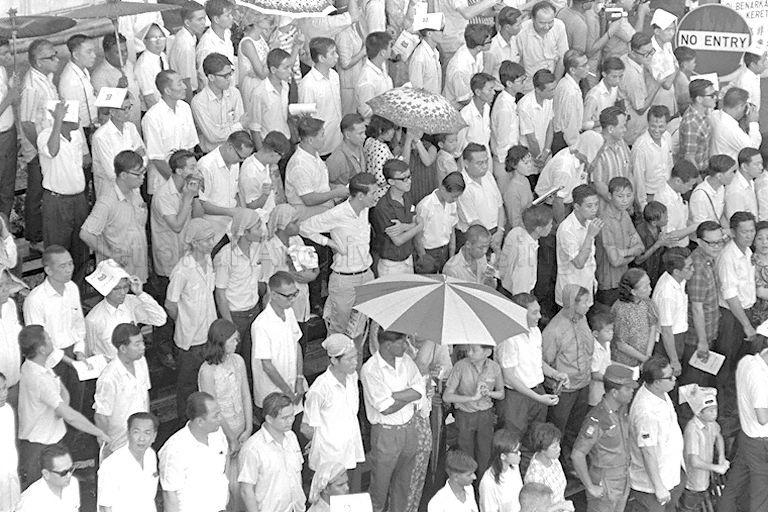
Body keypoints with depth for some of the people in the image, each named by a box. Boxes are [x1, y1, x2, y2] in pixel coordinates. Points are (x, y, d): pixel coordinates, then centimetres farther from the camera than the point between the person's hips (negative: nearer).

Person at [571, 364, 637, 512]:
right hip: (603, 485, -8)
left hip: (622, 481, 8)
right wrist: (590, 487, -22)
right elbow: (576, 455, -28)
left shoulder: (621, 408, -4)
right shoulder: (597, 419, -30)